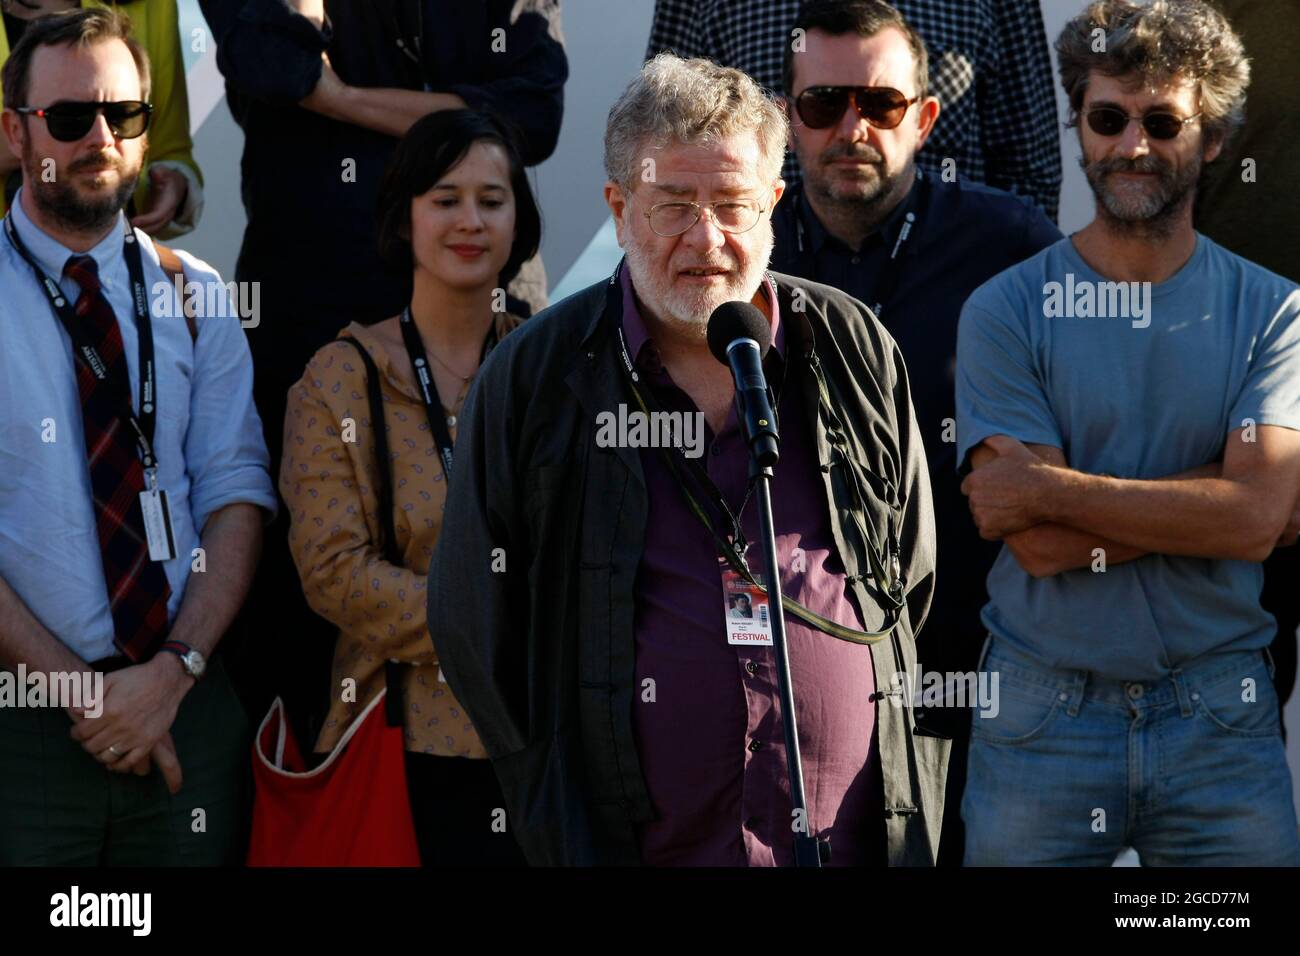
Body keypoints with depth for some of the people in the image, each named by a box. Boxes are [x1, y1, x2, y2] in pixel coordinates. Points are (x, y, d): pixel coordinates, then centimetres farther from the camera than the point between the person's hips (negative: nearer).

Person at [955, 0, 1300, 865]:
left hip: (1220, 719, 1)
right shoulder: (1006, 311, -1)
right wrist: (1210, 505, -13)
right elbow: (1040, 545, -11)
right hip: (1043, 714, -1)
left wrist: (1047, 488, -14)